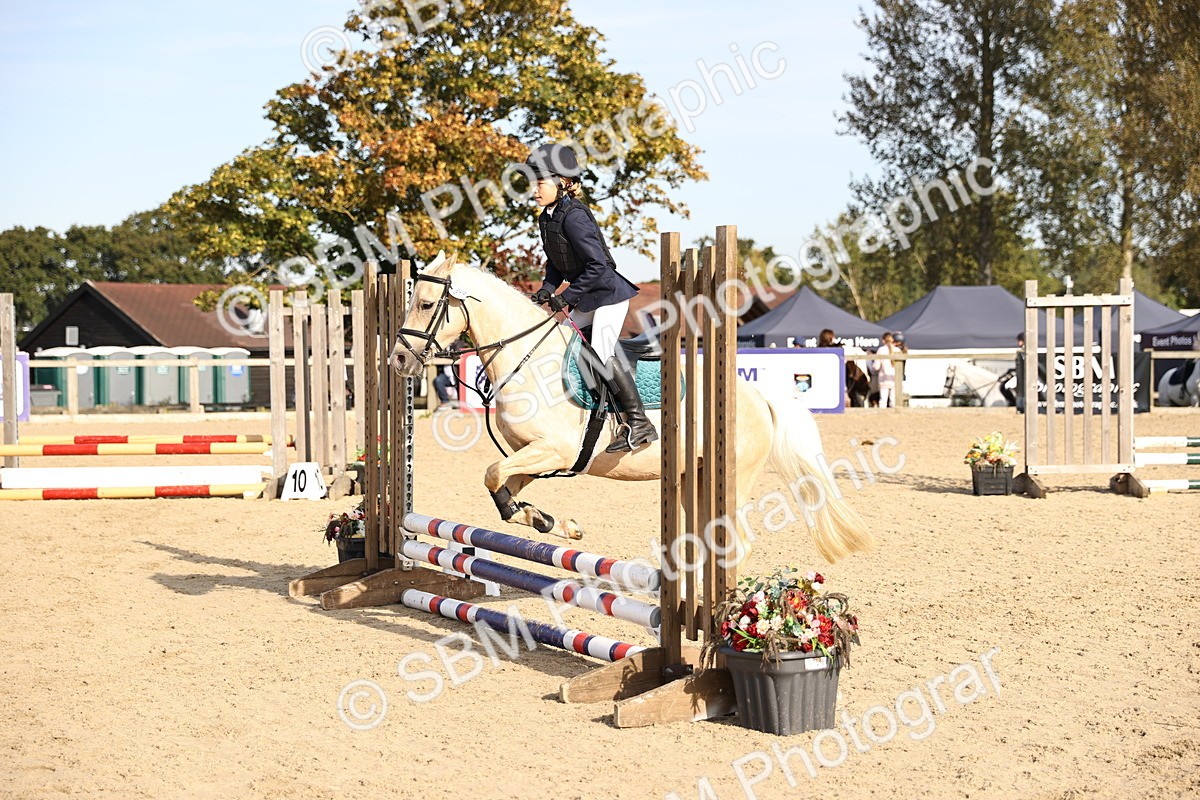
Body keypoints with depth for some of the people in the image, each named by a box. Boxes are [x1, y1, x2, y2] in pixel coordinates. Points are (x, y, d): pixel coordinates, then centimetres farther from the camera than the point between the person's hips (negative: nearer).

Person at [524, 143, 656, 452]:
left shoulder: (573, 216, -21)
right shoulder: (546, 218, 6)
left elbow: (597, 265, -25)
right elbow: (555, 263, 17)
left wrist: (567, 297, -20)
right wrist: (547, 290, 0)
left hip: (609, 292, -10)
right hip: (587, 299, 10)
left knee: (601, 354, -18)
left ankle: (639, 423, -15)